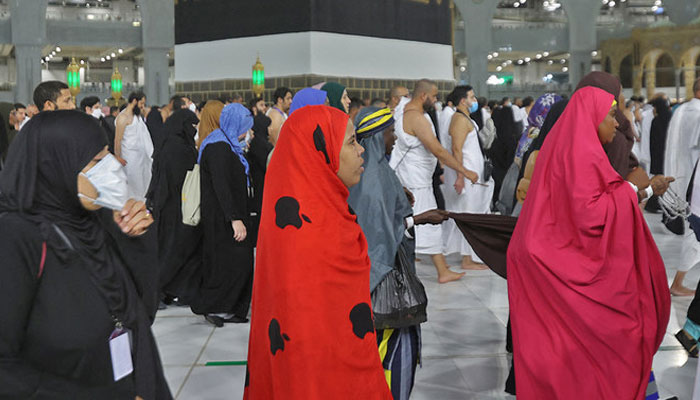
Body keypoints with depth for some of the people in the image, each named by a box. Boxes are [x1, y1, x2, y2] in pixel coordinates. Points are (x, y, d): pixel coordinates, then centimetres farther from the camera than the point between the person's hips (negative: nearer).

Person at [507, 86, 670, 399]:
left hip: (547, 261, 9)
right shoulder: (582, 153, -17)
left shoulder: (559, 148, 13)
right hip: (575, 268, -9)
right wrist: (625, 193, -10)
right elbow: (589, 214, -23)